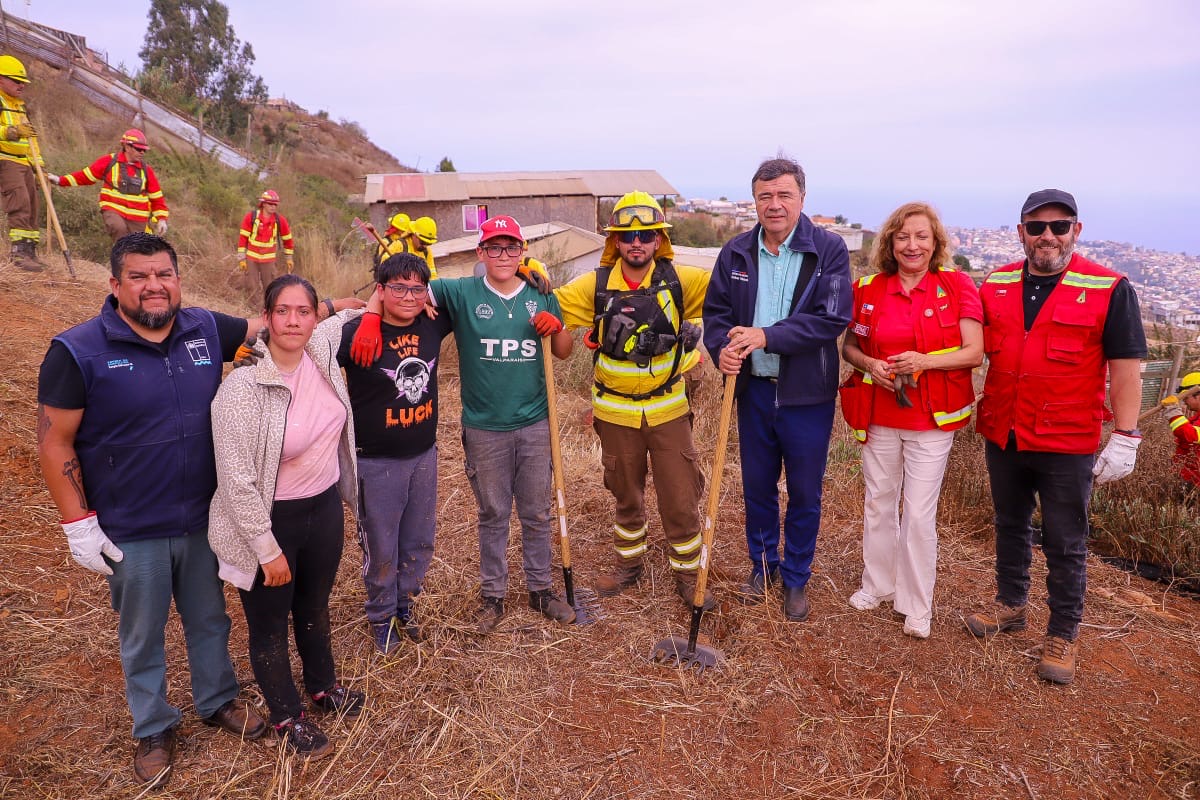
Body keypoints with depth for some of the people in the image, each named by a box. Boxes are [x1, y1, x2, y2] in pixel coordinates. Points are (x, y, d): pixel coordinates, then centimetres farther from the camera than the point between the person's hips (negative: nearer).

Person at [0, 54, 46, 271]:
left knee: (31, 206, 7)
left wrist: (38, 165, 24)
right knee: (20, 203, -21)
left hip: (23, 163, 9)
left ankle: (30, 252, 11)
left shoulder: (20, 105, 24)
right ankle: (20, 251, -25)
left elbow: (29, 137, 29)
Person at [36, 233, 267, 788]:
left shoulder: (207, 330, -4)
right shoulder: (78, 351, -13)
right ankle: (152, 728, 39)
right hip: (131, 533, -3)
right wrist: (79, 525, -11)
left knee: (209, 619, 21)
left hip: (204, 520, 3)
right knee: (142, 635, 16)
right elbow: (55, 443, -10)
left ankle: (218, 700, 45)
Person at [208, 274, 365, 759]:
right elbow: (237, 481, -22)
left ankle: (323, 685, 52)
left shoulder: (322, 351, -8)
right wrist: (268, 550, -17)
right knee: (270, 622, 17)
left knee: (314, 605, 27)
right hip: (270, 520, -5)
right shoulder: (243, 388, -25)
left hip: (325, 507, 5)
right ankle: (287, 716, 40)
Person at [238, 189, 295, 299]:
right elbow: (243, 238, -5)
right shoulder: (251, 216, -8)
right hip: (251, 258, 0)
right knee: (253, 289, 6)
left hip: (269, 259, 0)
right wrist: (241, 259, -6)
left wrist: (289, 259, 12)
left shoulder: (280, 220, -6)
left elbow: (287, 239, 7)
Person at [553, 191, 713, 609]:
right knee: (626, 496, 19)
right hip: (617, 413, 1)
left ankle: (688, 572, 27)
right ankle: (629, 562, 40)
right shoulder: (595, 285, -6)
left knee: (681, 499, 6)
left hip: (669, 410, -1)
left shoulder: (680, 281, -7)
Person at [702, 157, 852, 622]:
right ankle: (762, 563, 38)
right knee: (757, 486, 17)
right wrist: (722, 348, -15)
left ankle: (796, 578, 30)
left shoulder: (829, 250, -10)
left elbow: (832, 318, -18)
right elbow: (715, 310, 6)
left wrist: (766, 336, -26)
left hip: (807, 394, -3)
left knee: (804, 493, 10)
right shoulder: (736, 252, 2)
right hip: (753, 388, 3)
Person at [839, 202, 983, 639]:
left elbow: (975, 352, -8)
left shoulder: (957, 286, -5)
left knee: (920, 513, 2)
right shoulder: (868, 288, 0)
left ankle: (916, 606, 19)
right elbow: (849, 347, 9)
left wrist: (924, 361, -23)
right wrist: (870, 365, -12)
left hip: (932, 418, -2)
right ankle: (877, 583, 35)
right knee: (878, 504, 15)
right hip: (879, 416, 3)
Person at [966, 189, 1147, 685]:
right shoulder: (996, 286, 4)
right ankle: (1011, 605, 37)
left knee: (1065, 544, 7)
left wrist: (1125, 437, -12)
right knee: (1010, 527, 19)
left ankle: (1063, 636, 22)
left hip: (1067, 445, -4)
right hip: (1002, 437, 4)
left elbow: (1125, 367, -8)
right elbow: (977, 351, 14)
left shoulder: (1109, 289, -7)